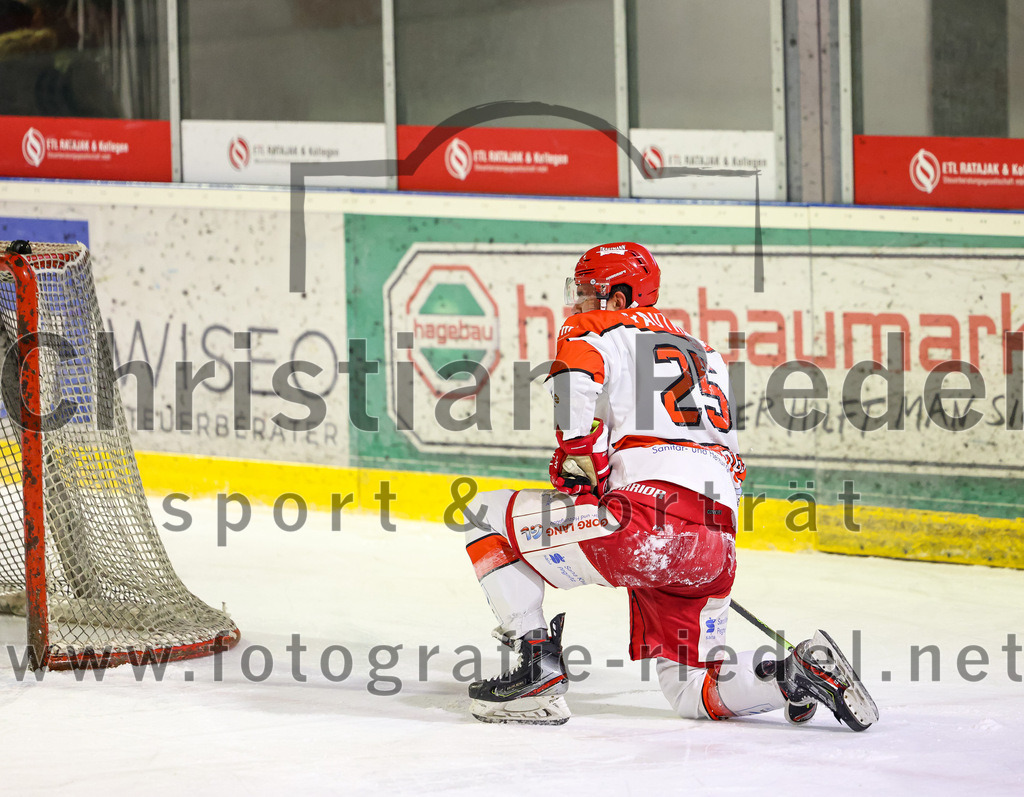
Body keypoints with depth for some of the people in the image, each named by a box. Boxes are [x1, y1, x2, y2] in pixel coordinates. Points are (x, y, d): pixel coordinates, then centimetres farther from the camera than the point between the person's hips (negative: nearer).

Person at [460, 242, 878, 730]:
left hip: (646, 516, -8)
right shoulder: (703, 354, 33)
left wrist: (581, 470, -2)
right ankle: (802, 671, -6)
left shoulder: (591, 332, 11)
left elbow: (576, 382, -12)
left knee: (488, 516, 6)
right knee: (690, 693, 18)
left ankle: (538, 668, -1)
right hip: (717, 543, 8)